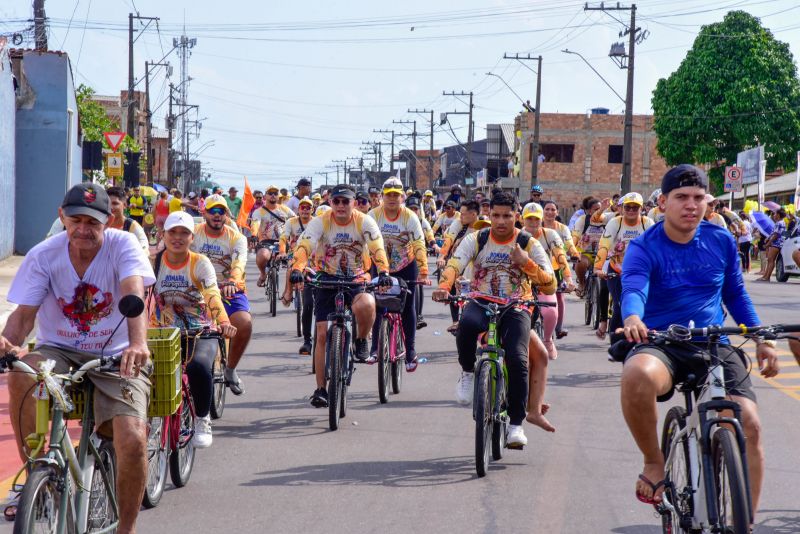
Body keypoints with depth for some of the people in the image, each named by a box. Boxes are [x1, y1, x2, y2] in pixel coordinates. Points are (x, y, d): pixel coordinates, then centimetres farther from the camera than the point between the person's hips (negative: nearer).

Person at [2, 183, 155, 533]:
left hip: (115, 357, -1)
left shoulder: (122, 245, -12)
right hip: (58, 351, 1)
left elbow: (134, 294, -29)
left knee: (133, 441, -23)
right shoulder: (43, 255, -7)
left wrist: (138, 343, -48)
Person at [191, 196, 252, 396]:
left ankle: (230, 369, -1)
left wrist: (232, 282, -43)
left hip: (229, 290, -1)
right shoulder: (194, 233, 2)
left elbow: (239, 263, -21)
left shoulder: (237, 238, -3)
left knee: (245, 323, -27)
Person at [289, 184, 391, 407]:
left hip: (357, 279, -1)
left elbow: (377, 248, -23)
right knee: (323, 334, -5)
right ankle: (320, 389, 5)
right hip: (328, 280, 1)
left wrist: (383, 272, -41)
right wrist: (297, 270, -44)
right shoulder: (320, 222, -11)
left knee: (366, 305, -35)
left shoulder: (364, 222, -10)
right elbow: (304, 247, -25)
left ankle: (361, 341, -2)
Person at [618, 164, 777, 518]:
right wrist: (632, 318, -48)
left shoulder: (722, 242, 7)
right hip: (661, 345, -3)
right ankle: (654, 462, -12)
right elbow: (633, 289, -25)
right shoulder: (643, 248, -6)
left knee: (749, 425, -19)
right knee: (637, 376, -39)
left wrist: (761, 339, 12)